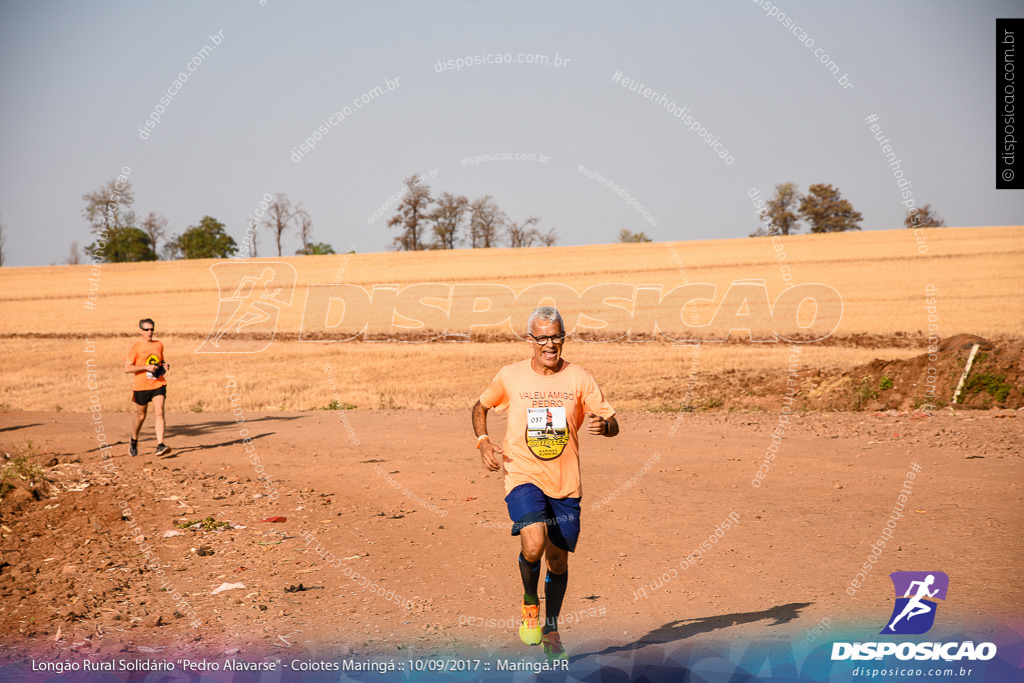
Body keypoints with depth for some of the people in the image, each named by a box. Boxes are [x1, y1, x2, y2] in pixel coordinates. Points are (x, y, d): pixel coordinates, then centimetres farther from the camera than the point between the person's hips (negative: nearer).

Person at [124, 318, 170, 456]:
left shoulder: (159, 344, 10)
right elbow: (127, 368, -10)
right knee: (141, 416, 10)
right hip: (141, 386, -3)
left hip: (158, 384, 3)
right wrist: (146, 367, -20)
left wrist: (165, 365, 4)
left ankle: (160, 445, -20)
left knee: (159, 413, -14)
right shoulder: (136, 347, -5)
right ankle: (134, 441, 37)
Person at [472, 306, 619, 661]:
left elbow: (612, 423, 1)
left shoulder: (579, 378, 0)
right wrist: (484, 443, 2)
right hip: (523, 476, -2)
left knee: (558, 559, 8)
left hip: (566, 484, 2)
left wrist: (603, 425, -23)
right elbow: (480, 407, 17)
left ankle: (551, 630, 31)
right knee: (534, 543, -25)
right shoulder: (510, 376, 0)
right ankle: (530, 600, 6)